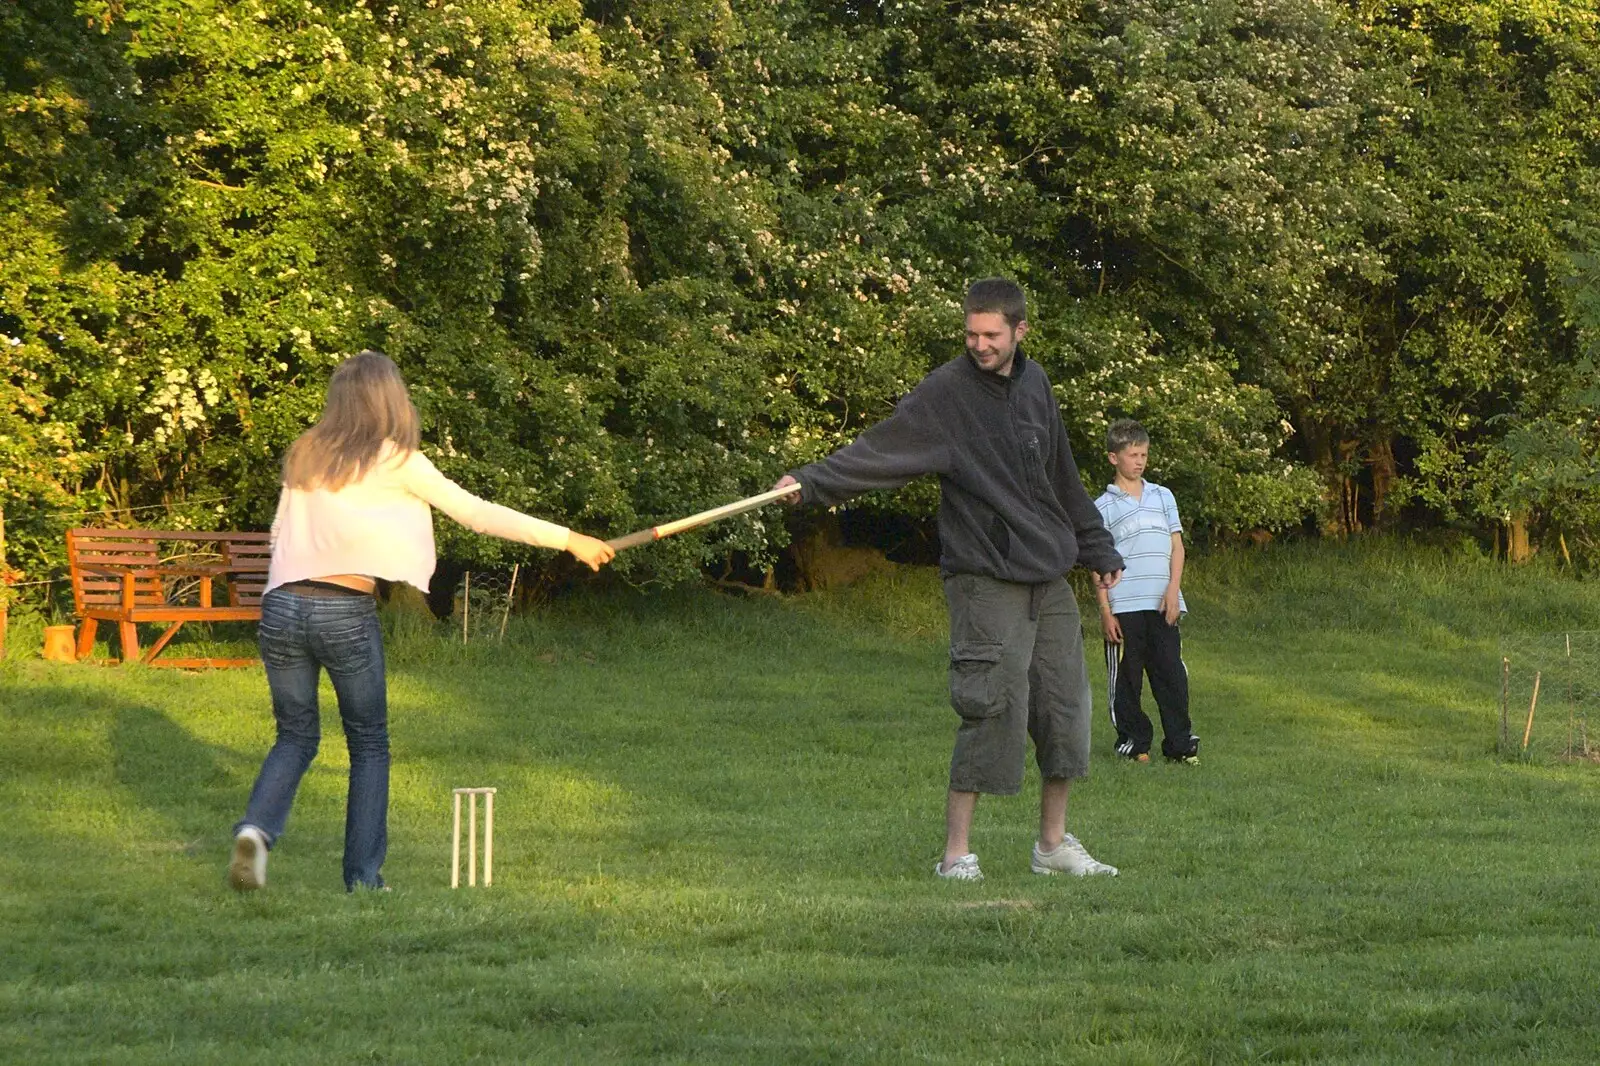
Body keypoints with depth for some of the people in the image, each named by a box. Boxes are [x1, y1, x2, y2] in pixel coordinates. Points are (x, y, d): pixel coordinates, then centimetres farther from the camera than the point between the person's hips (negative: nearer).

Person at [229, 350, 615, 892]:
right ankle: (363, 877, 8)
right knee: (369, 745, 12)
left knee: (296, 736, 17)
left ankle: (257, 828, -10)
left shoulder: (304, 454, 12)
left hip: (283, 605, 4)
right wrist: (569, 539, 5)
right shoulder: (397, 462, -1)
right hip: (347, 615, -4)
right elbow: (477, 513, 0)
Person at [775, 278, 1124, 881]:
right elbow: (881, 450, -19)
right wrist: (813, 482, -33)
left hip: (1049, 579, 6)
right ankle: (956, 851, -6)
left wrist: (1095, 548, 28)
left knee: (1064, 707, 7)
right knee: (995, 708, -13)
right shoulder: (946, 392, -8)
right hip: (986, 579, -6)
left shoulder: (1034, 385, 11)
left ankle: (1054, 843, 21)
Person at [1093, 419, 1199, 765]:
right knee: (1125, 677, 1)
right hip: (1123, 606, -2)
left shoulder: (1162, 497, 14)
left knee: (1171, 672, -1)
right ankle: (1133, 741, 10)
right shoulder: (1104, 506, 4)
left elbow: (1177, 546, 12)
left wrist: (1173, 590, -1)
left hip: (1162, 604, 2)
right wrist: (1105, 610, -5)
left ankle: (1180, 742, 3)